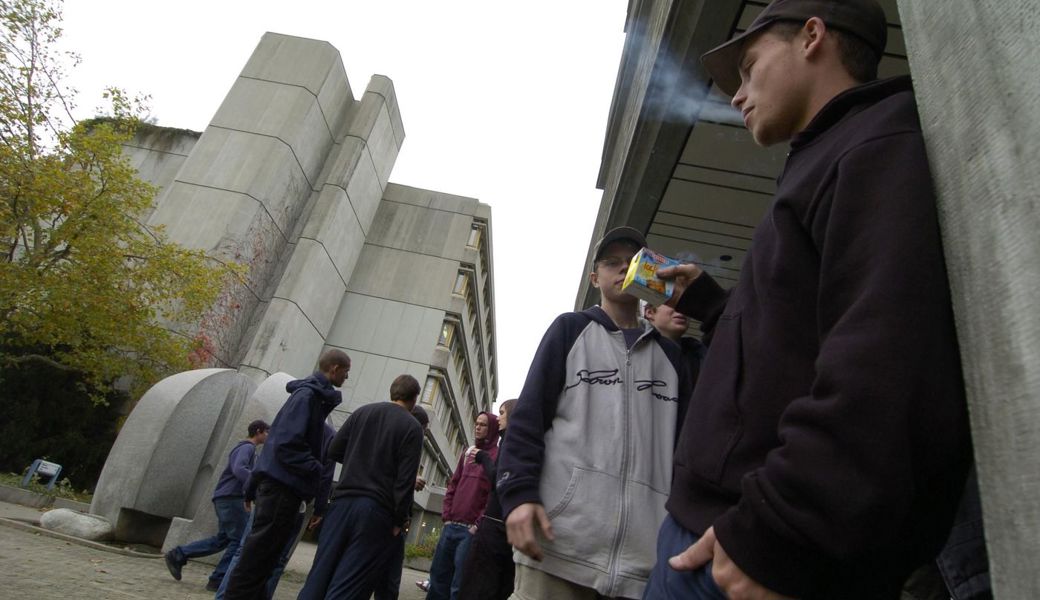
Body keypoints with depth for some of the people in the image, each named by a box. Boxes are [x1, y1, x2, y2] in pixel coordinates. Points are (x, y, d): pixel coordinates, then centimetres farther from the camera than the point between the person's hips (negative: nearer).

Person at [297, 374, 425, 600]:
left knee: (319, 576, 9)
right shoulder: (412, 427, -4)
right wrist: (400, 520, -6)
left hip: (343, 501, 4)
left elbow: (334, 450, 11)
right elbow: (405, 479, -11)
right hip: (376, 509, -4)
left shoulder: (362, 411, 9)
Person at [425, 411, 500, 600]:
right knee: (438, 576, 12)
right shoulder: (467, 453, 16)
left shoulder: (498, 456, -5)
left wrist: (478, 524, -14)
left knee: (458, 584, -2)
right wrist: (446, 515, 9)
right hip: (451, 526, 6)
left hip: (471, 529, -6)